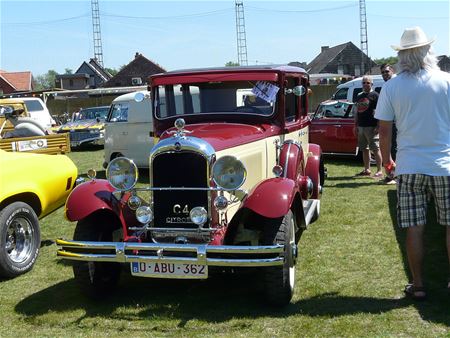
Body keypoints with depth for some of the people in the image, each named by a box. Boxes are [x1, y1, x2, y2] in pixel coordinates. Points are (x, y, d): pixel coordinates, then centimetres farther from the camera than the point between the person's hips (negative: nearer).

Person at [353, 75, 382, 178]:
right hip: (361, 127, 7)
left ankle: (379, 171, -5)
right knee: (364, 149, 11)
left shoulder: (375, 95, -3)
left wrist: (378, 126, -15)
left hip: (371, 127, -7)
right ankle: (367, 170, 19)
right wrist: (355, 125, 17)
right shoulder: (359, 96, 18)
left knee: (375, 149, -7)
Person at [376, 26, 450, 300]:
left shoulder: (391, 87, -1)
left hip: (409, 167, 1)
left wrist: (387, 161, 14)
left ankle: (418, 286, 15)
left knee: (414, 229, 7)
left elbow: (385, 131, 0)